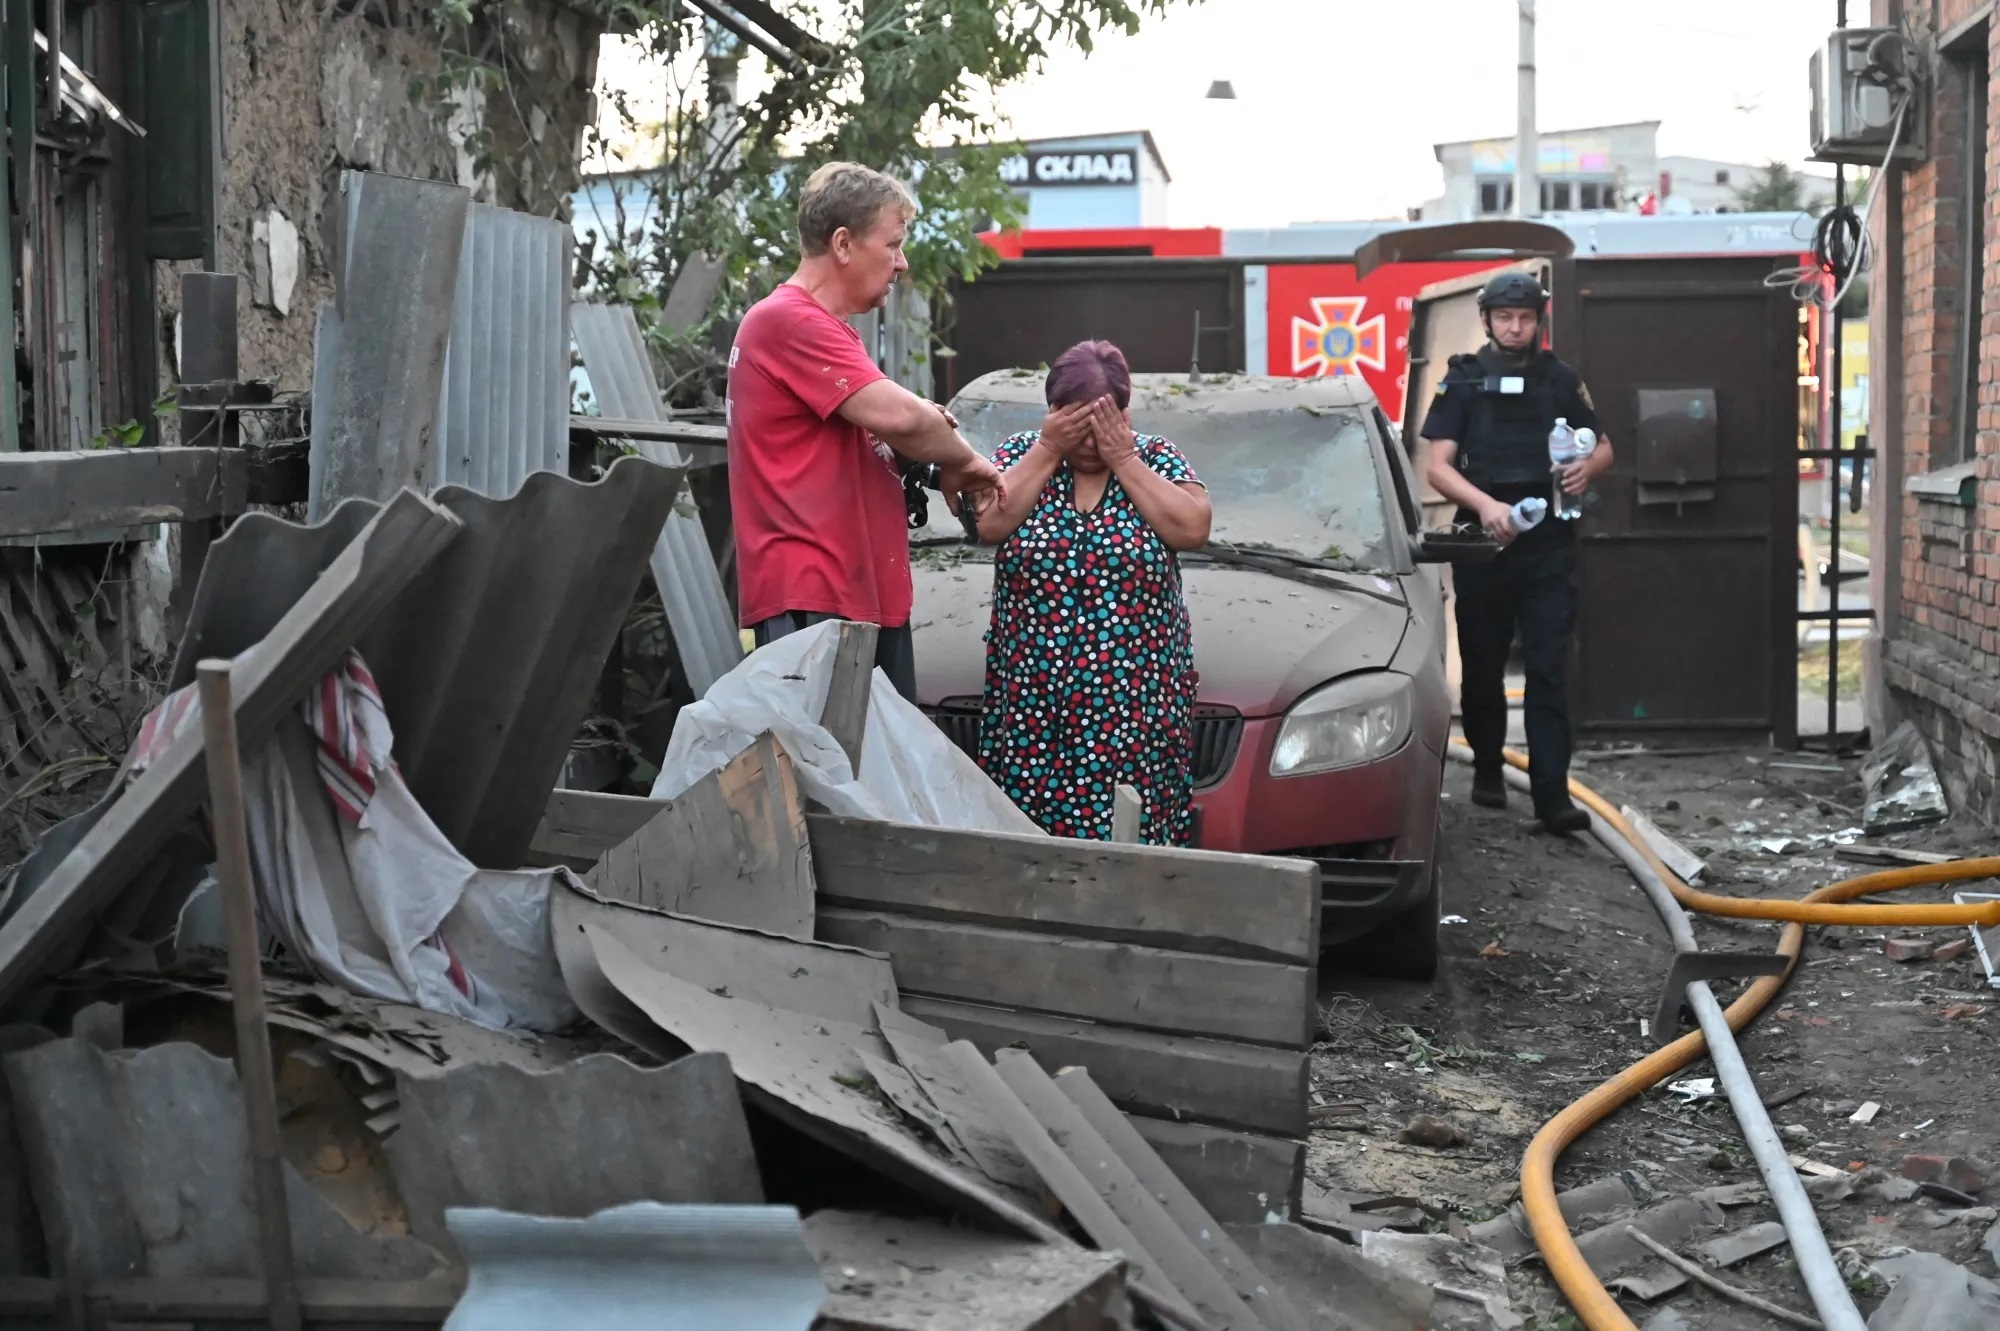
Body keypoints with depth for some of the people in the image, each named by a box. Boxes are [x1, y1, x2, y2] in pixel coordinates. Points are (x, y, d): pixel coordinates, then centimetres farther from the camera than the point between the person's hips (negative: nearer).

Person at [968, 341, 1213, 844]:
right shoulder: (1022, 453, 7)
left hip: (1136, 702, -1)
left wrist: (1122, 458, -10)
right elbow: (988, 523, -10)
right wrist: (1048, 449, -9)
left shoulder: (1156, 457, 6)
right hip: (1033, 696, 1)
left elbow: (1192, 529, -12)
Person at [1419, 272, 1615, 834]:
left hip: (1549, 543, 0)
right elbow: (1438, 467, -3)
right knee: (1482, 667, 10)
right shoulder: (1462, 381, 3)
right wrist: (1486, 505, -20)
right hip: (1483, 541, 0)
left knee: (1548, 670, -6)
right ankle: (1487, 771, 29)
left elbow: (1604, 447, 17)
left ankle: (1552, 793, -10)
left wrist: (1588, 467, -7)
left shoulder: (1561, 380, 9)